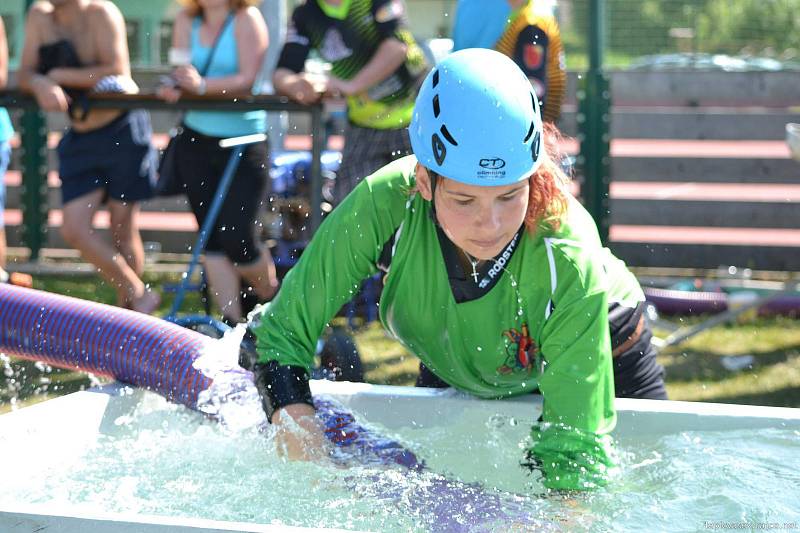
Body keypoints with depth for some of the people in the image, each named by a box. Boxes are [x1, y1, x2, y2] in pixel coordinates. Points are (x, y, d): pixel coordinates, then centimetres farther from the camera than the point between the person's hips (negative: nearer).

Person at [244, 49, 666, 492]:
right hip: (454, 376, 2)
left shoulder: (570, 263, -42)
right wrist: (312, 461, -44)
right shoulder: (384, 206, -37)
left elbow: (574, 448, -41)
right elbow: (278, 335, -31)